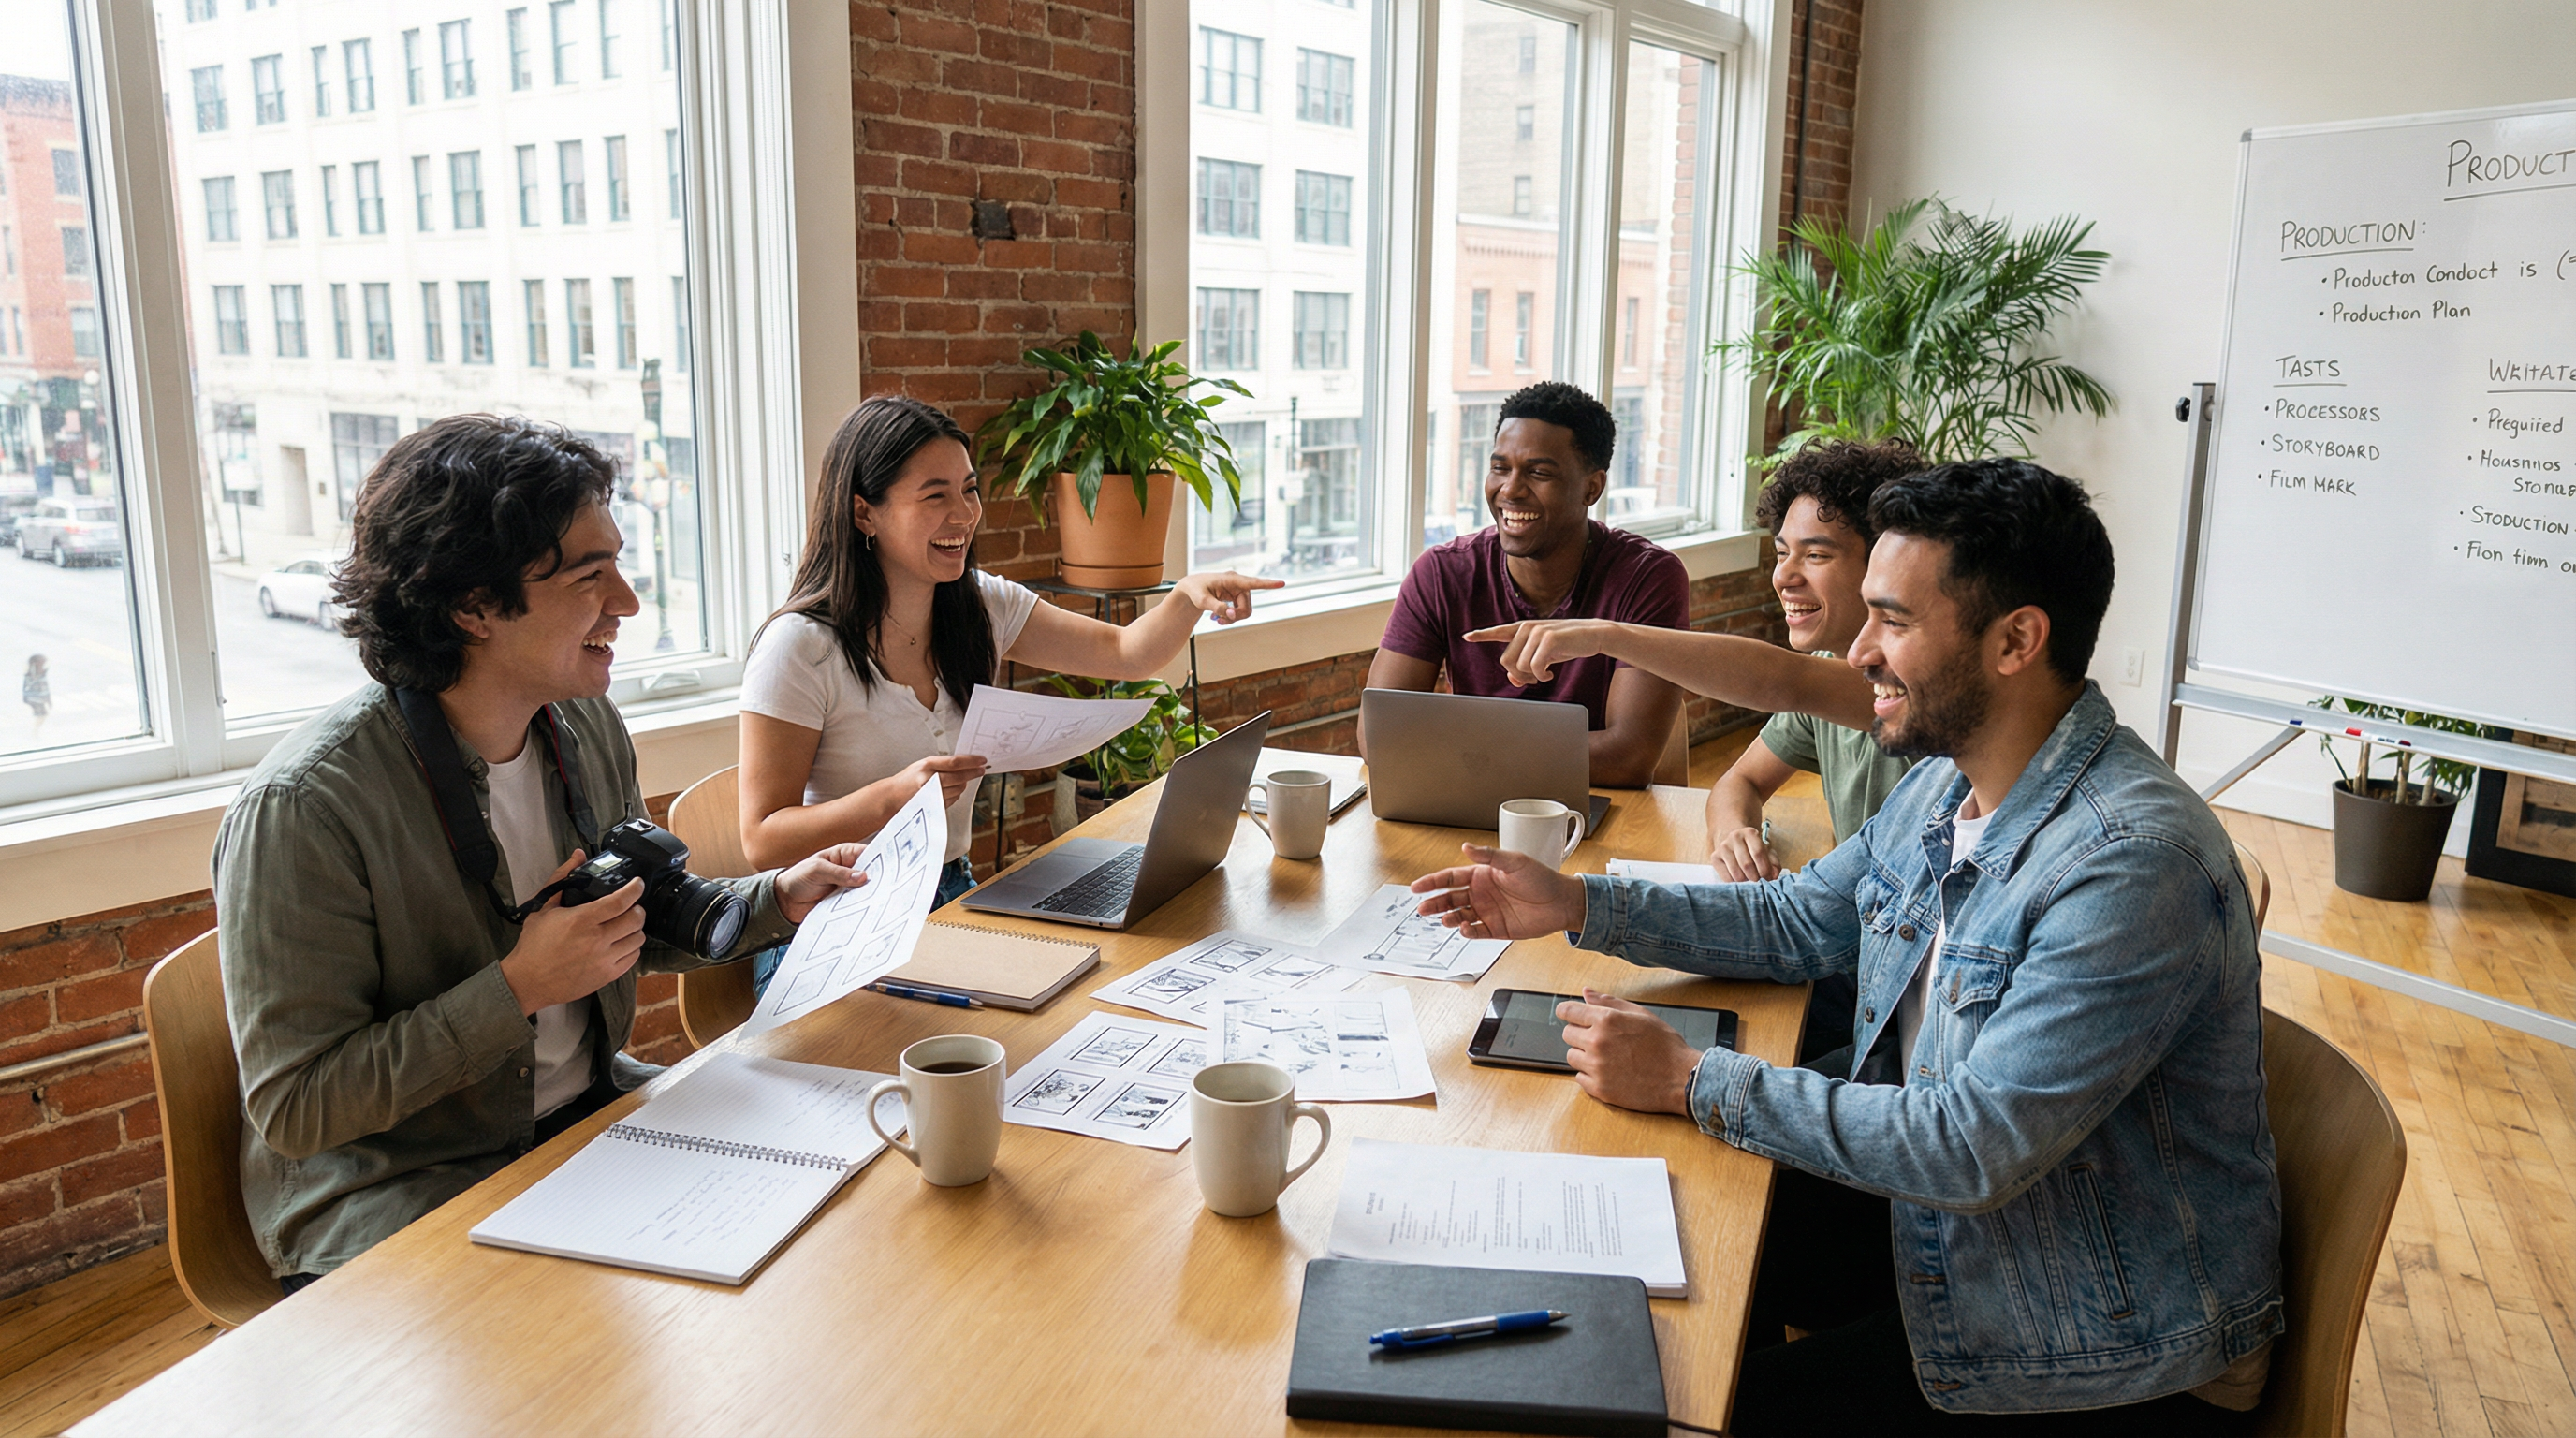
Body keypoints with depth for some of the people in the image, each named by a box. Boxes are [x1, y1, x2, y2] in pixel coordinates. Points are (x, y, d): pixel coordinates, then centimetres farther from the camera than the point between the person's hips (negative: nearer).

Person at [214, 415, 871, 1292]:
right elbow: (293, 1110, -19)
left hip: (587, 1112, 7)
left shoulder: (588, 728, 1)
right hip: (393, 1192, -7)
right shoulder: (302, 811, -22)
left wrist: (777, 899, -1)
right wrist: (520, 989, -25)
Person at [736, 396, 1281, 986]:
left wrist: (1188, 596, -13)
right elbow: (763, 838, -15)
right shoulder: (801, 648, -15)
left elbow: (1127, 654, 7)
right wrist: (894, 796, -30)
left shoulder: (982, 607, 4)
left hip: (953, 900, 6)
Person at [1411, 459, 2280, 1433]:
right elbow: (1796, 922, 12)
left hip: (2114, 1345, -7)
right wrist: (1575, 904, 2)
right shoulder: (1944, 783, -1)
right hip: (1937, 1196, 8)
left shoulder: (2134, 863, -30)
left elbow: (1976, 1145, -32)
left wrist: (1690, 1081, -28)